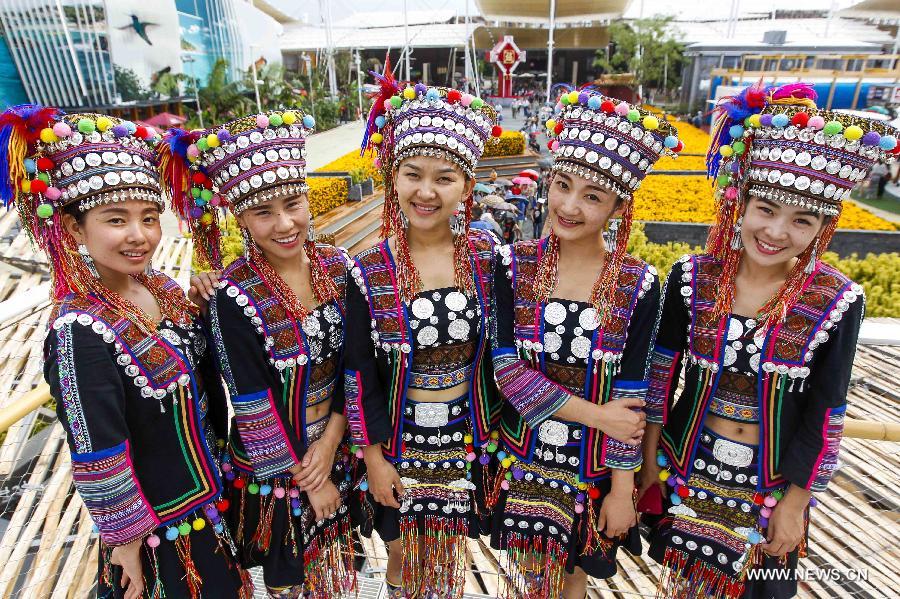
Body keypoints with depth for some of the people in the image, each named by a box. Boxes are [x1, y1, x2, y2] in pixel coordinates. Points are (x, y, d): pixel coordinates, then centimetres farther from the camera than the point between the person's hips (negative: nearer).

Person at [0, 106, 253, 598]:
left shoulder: (163, 289, -7)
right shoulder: (82, 333, -28)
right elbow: (98, 457, -22)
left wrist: (220, 451, 11)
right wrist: (127, 542, -12)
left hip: (210, 491, 6)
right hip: (161, 526, -6)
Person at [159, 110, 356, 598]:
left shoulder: (337, 267, -10)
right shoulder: (232, 296, -23)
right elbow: (253, 407, -18)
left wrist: (330, 443, -13)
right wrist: (304, 476, -10)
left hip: (335, 447, 4)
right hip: (273, 467, -3)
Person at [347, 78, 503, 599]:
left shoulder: (487, 257, -11)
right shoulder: (369, 274, -16)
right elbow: (361, 376, -8)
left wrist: (497, 429, 3)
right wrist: (374, 458, -5)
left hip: (468, 439, 2)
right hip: (401, 444, -1)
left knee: (452, 546, 26)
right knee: (405, 554, 23)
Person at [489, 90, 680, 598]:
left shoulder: (638, 284, -13)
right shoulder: (513, 266, -13)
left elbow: (630, 397, -9)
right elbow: (507, 369, -16)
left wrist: (622, 490, -5)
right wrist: (596, 414, -18)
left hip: (595, 467, 0)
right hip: (523, 457, 1)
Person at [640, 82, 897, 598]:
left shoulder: (838, 301, -13)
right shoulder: (691, 278, -12)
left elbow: (825, 414, -7)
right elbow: (662, 372, -6)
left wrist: (795, 504, -4)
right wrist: (649, 459, -2)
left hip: (771, 485, 0)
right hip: (686, 466, 1)